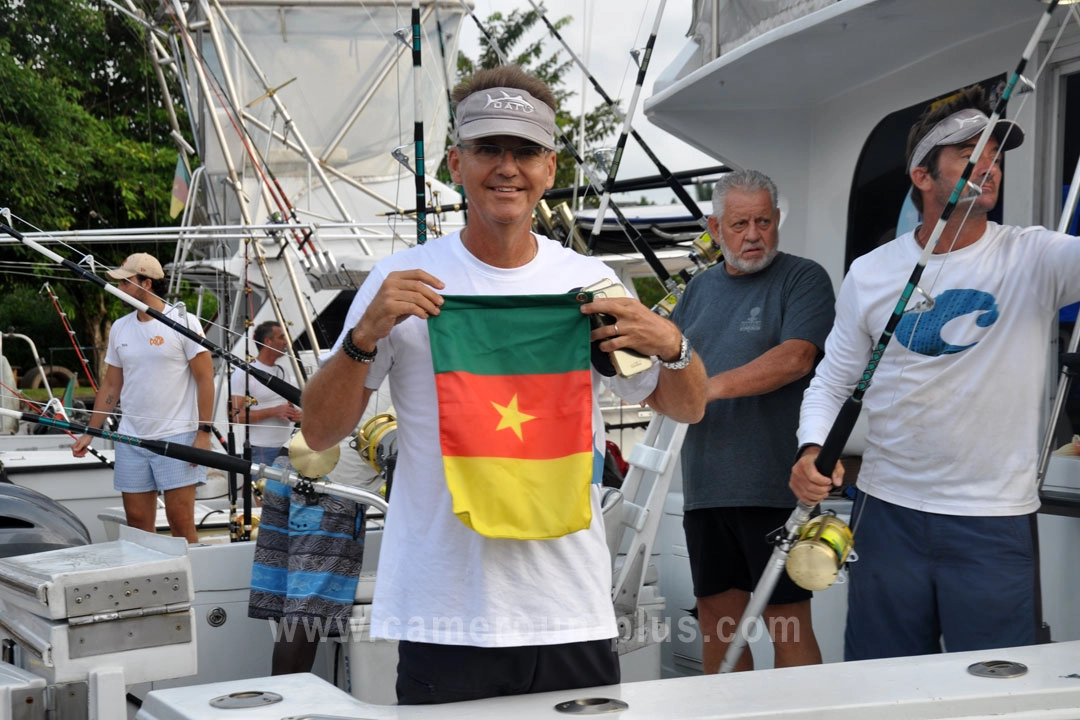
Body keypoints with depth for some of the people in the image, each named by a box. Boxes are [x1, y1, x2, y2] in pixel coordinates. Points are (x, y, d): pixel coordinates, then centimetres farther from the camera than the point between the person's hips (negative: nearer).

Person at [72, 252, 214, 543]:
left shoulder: (183, 322, -4)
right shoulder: (120, 328, 12)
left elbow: (205, 378, -6)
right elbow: (111, 385, 17)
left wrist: (204, 432, -12)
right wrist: (89, 433, 12)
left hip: (176, 438, -5)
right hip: (131, 440, 5)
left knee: (181, 524, -6)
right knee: (138, 524, 6)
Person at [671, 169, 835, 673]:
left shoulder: (803, 279, -2)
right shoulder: (700, 289, 18)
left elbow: (795, 358, -17)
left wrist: (712, 386, -24)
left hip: (775, 485, -6)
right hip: (705, 485, 6)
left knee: (786, 622, -3)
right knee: (716, 617, 11)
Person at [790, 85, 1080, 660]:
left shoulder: (1032, 259, -2)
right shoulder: (870, 274, 5)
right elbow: (832, 380, 11)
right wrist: (812, 449, -7)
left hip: (997, 525, -2)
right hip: (888, 515, 2)